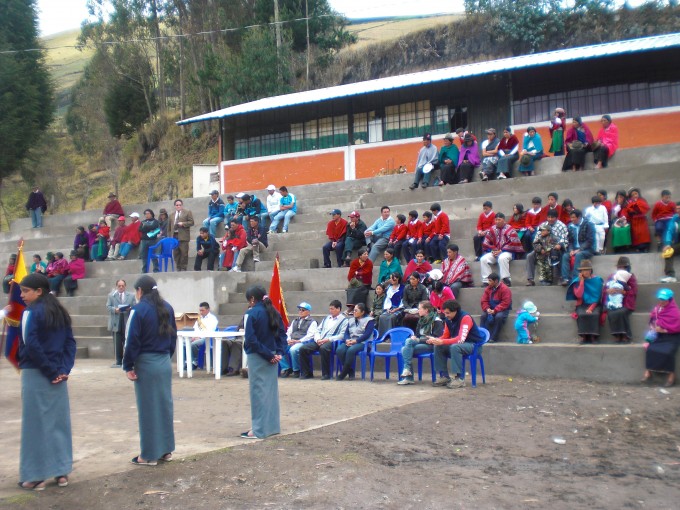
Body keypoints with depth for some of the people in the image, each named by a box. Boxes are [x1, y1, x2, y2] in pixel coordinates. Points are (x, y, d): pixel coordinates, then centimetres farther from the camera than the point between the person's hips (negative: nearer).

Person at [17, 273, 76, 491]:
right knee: (59, 421, 11)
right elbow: (70, 343, 6)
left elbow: (31, 345, -19)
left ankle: (36, 476, 8)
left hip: (35, 374, -6)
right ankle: (62, 472, 16)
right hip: (58, 375, 6)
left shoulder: (31, 312, -10)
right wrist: (63, 370, -1)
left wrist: (50, 371, -12)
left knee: (36, 423, 1)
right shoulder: (61, 312, 10)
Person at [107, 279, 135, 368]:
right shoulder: (111, 295, 8)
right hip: (116, 323, -1)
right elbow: (108, 306, 0)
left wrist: (130, 309, -17)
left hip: (127, 323, 1)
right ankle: (118, 362, 7)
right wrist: (115, 309, -20)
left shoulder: (131, 296, 11)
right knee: (117, 344, 2)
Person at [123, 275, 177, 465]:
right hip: (165, 362, 6)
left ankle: (149, 455, 8)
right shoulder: (167, 308, 8)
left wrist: (128, 366, -9)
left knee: (148, 408, 1)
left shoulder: (139, 309, -12)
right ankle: (166, 450, 19)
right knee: (165, 405, 12)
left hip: (146, 364, -6)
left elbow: (132, 341, -14)